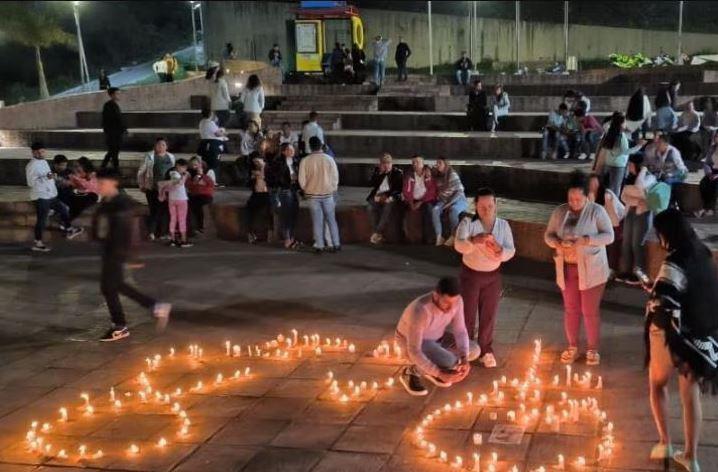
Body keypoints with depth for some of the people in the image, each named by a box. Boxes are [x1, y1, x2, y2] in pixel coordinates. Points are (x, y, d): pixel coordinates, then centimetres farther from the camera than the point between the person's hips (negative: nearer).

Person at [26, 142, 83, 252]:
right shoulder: (31, 165, -16)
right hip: (41, 197, -9)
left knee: (64, 210, 20)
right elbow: (31, 182, -23)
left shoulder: (44, 162, 12)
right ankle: (37, 243, 8)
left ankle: (69, 230, 36)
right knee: (42, 220, -2)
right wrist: (46, 178, -31)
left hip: (51, 195, 9)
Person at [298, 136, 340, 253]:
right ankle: (335, 244, 12)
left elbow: (301, 180, -5)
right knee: (331, 219, 10)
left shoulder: (305, 161, -8)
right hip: (327, 194, 1)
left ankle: (319, 246, 6)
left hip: (313, 195, 0)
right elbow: (335, 177, -2)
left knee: (317, 221, 5)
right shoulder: (329, 159, -7)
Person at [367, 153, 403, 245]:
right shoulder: (377, 171, 14)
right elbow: (371, 184, 3)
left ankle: (377, 233, -32)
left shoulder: (397, 172, 7)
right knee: (372, 207, -29)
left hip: (390, 197, -2)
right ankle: (379, 235, -26)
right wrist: (380, 173, -6)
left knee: (388, 207, -35)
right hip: (378, 196, 2)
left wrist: (391, 196, -15)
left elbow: (399, 188, 2)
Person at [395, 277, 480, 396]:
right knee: (449, 363, -29)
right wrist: (439, 374, -39)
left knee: (473, 350, -4)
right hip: (411, 343, -7)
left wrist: (464, 359, -27)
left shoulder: (456, 300, -21)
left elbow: (460, 331, -11)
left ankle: (430, 369, 12)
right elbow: (414, 351, -36)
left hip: (436, 337, 7)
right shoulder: (420, 311, -40)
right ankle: (411, 372, -3)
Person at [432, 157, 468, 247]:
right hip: (444, 201, 5)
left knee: (453, 210, -39)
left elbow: (459, 191, -15)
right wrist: (437, 199, -6)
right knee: (435, 210, -28)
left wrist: (449, 203, -22)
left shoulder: (453, 175, -10)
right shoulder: (438, 177, 8)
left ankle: (453, 236, -26)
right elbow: (437, 192, 16)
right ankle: (439, 237, -31)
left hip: (458, 200, -5)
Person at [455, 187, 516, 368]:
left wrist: (499, 249, -32)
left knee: (489, 316, 12)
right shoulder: (467, 223, -14)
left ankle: (486, 351, 28)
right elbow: (459, 246, -31)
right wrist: (474, 240, -52)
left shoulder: (503, 225, -5)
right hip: (470, 274, -2)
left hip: (493, 276, 2)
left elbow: (511, 252, -10)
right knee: (467, 314, 8)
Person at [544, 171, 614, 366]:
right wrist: (557, 243, -18)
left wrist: (586, 240, -27)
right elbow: (548, 235, 4)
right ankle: (572, 347, 29)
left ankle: (593, 349, 21)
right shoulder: (559, 212, -1)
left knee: (590, 310, 4)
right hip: (567, 269, 4)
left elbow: (609, 236, -14)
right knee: (570, 309, 14)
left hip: (591, 270, -3)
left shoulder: (597, 211, -11)